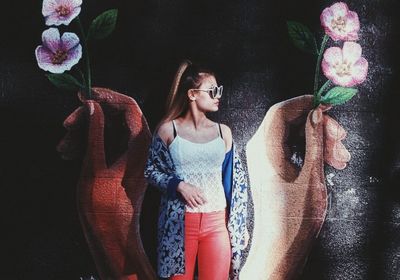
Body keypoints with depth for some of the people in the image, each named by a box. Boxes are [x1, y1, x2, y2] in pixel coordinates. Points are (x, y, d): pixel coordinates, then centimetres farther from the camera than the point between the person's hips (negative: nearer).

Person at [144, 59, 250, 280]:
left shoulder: (223, 132, 7)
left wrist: (241, 226, 8)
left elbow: (236, 181, 10)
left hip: (217, 222, 2)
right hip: (179, 221, -2)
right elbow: (151, 170, 4)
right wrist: (179, 184, -14)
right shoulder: (168, 129, 0)